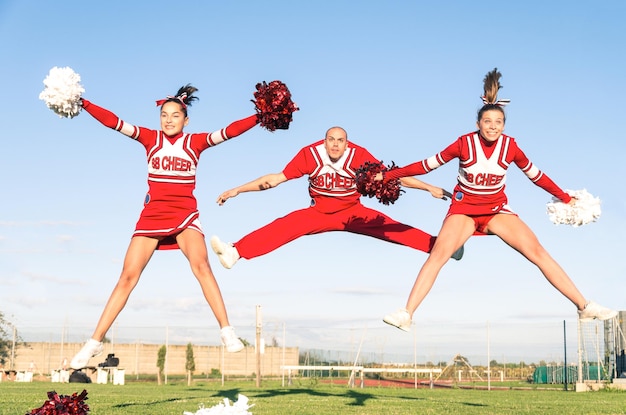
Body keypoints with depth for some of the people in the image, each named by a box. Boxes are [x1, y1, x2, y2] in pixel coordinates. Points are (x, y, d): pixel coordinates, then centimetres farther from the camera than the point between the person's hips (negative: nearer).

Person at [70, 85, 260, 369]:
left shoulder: (195, 141, 5)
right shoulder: (151, 138, 5)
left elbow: (230, 131, -5)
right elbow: (113, 122, -4)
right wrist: (82, 103, -13)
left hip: (185, 215, -1)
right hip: (152, 215, 1)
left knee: (200, 265, -25)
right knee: (128, 276, -3)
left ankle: (227, 332, -23)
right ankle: (94, 343, 4)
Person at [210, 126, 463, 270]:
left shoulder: (358, 155, -19)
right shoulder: (311, 154, -18)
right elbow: (277, 178, -16)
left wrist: (428, 187, -17)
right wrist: (236, 190, -19)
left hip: (353, 212, 0)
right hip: (319, 212, 0)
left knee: (389, 227, -21)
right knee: (285, 226, -24)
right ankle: (235, 252, -36)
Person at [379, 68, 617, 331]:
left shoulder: (510, 147, -10)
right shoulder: (464, 143, -15)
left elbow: (536, 175, 5)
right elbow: (427, 165, -6)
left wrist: (566, 199, 11)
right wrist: (389, 175, -5)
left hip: (497, 209, 2)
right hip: (464, 207, -1)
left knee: (537, 251, -12)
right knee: (438, 254, -24)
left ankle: (584, 306, -7)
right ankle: (406, 315, -26)